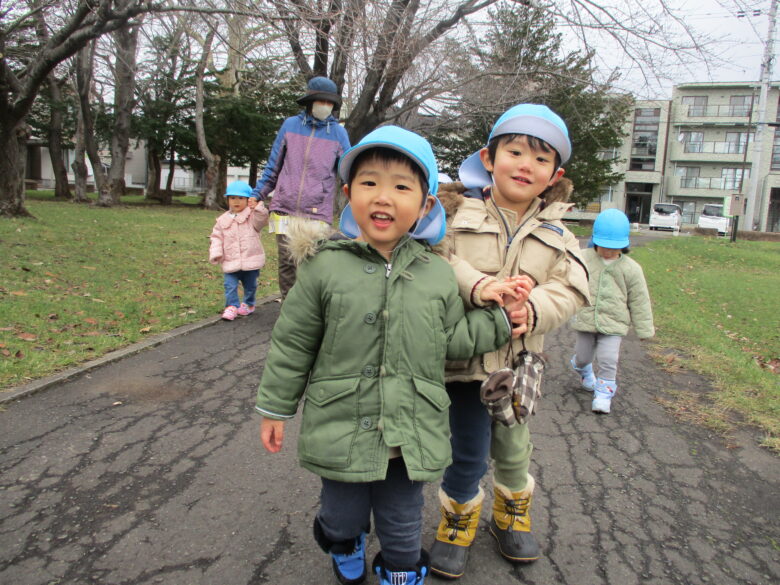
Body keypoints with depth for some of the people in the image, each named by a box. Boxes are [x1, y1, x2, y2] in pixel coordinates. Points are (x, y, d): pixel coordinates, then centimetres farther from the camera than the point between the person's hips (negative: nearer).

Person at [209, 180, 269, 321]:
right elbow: (217, 237, 5)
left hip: (251, 261, -1)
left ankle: (249, 304, 33)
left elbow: (262, 220, -21)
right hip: (230, 263, 1)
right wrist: (215, 254, -7)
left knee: (250, 286, 14)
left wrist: (257, 207, -35)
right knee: (230, 285, -6)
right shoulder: (222, 220, 6)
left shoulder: (252, 216, -1)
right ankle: (231, 306, 5)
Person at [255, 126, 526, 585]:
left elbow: (453, 340, 8)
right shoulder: (325, 266, -9)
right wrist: (276, 408, 4)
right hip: (341, 431, -1)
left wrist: (499, 320, -2)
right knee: (343, 517, 21)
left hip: (413, 437, 1)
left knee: (403, 529, 17)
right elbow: (293, 345, -2)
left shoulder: (438, 275, -2)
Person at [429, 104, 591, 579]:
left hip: (517, 358, 4)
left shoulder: (556, 235, 5)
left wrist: (533, 307, -25)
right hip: (464, 355, -3)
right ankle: (459, 520, 32)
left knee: (513, 445, 20)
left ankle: (513, 513, 48)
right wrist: (478, 287, -32)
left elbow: (571, 291, -6)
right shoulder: (457, 213, -5)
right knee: (469, 452, 3)